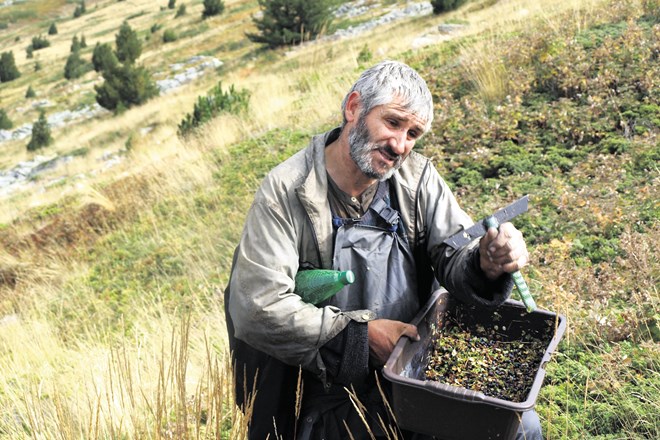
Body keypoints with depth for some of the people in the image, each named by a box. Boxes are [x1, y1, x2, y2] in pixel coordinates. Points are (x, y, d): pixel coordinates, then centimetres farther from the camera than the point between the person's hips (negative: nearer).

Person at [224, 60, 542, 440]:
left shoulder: (417, 177, 1)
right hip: (331, 391, -4)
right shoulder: (286, 191, -13)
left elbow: (456, 253, -2)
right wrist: (362, 333, -18)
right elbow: (257, 309, -19)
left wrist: (488, 263, -27)